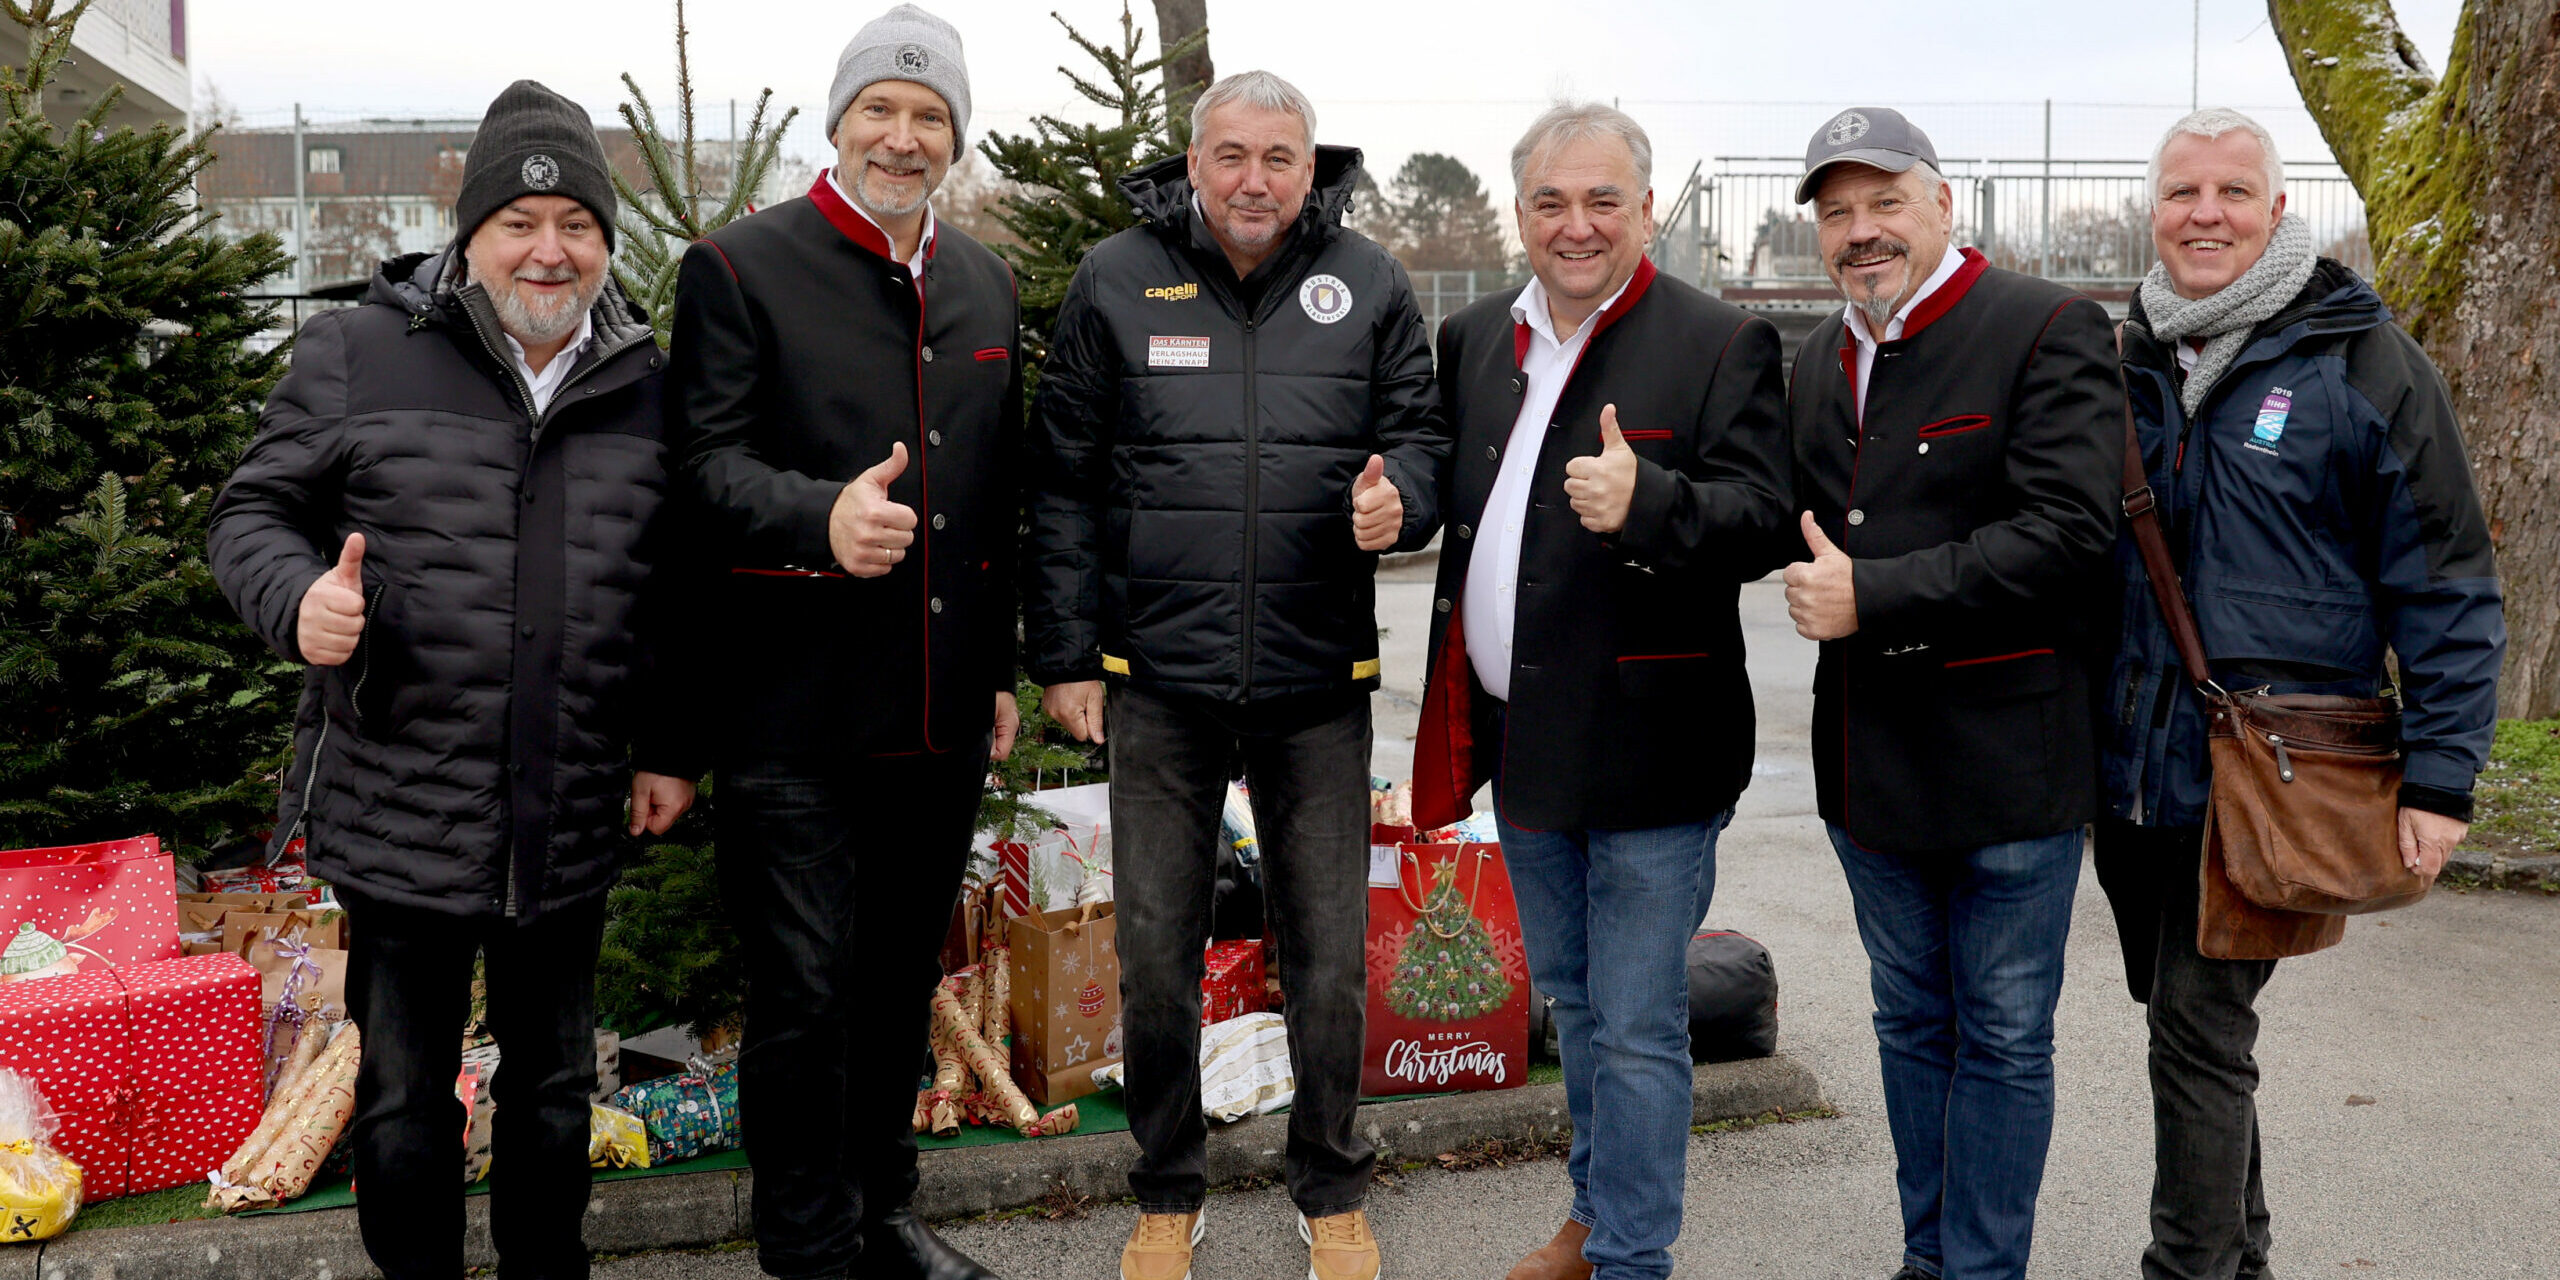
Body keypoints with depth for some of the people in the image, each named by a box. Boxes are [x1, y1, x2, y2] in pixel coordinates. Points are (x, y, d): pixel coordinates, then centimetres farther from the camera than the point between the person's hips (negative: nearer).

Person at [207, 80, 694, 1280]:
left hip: (572, 821, 2)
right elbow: (254, 510, 2)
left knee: (555, 1080, 17)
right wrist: (296, 599, -19)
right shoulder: (357, 355, -1)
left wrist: (671, 749, 9)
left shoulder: (647, 385, 6)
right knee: (404, 1095, 11)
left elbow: (677, 588, 12)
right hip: (400, 811, -2)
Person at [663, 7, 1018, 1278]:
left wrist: (1001, 666, 17)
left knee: (902, 977, 16)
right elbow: (707, 460, -12)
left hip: (941, 709, 6)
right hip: (796, 710, -5)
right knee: (804, 995, 0)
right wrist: (820, 517, -31)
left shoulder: (987, 282, 15)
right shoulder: (738, 268, -3)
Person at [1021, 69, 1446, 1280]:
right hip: (1158, 680, 0)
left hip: (1319, 682, 1)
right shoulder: (1116, 282, 1)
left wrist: (1397, 498, -15)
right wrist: (1063, 654, 0)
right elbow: (1062, 481, 3)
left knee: (1328, 955, 10)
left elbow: (1420, 434, 10)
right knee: (1155, 953, 9)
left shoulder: (1368, 284, 4)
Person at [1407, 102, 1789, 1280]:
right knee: (1571, 1002, 22)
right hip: (1519, 738, 7)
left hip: (1645, 745, -6)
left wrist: (1647, 502, -34)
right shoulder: (1472, 339, 9)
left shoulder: (1721, 344, -9)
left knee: (1636, 1025, 2)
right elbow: (1443, 494, 20)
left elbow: (1762, 517, -18)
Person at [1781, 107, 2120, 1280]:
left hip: (2006, 755, -7)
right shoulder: (1817, 360, 11)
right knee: (1911, 1019, 18)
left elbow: (2067, 532, -22)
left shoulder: (2049, 331, -11)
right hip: (1869, 760, 7)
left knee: (2003, 1035, 6)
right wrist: (1818, 586, 2)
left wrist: (1874, 597, -21)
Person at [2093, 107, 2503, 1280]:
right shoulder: (2125, 360, 10)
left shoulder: (2360, 358, -5)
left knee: (2200, 1026, -7)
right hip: (2129, 763, 6)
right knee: (2179, 1014, 16)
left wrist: (2440, 777, -11)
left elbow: (2447, 586, -5)